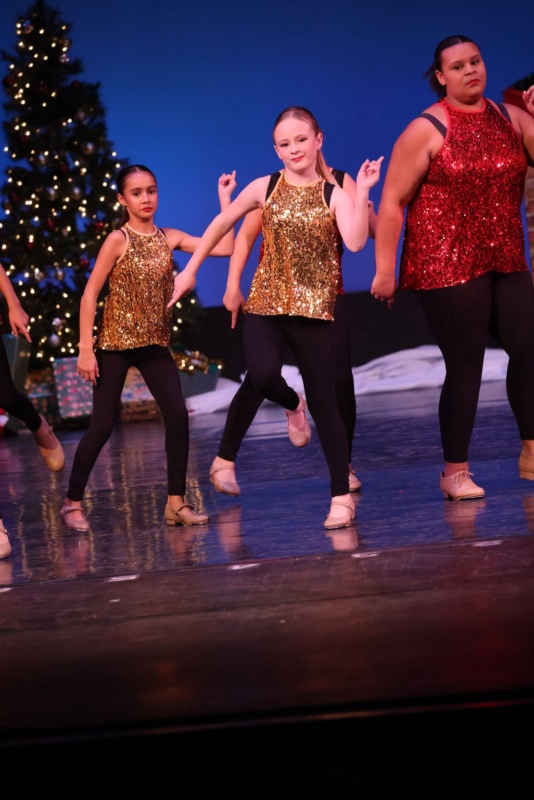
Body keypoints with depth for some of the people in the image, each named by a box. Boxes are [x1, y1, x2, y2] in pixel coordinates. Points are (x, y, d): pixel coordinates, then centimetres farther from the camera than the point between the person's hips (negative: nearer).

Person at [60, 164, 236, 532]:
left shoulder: (169, 238, 5)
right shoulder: (118, 240, -7)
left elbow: (225, 248, -2)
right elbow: (90, 294, -9)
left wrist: (225, 199, -1)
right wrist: (86, 349, -14)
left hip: (155, 344, 4)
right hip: (115, 343, -4)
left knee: (178, 417, -8)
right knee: (103, 424, -3)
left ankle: (176, 502, 3)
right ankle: (73, 502, 10)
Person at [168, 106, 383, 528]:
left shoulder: (333, 194, -1)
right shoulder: (265, 188, 4)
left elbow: (356, 242, -18)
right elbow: (221, 224, 15)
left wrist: (362, 192, -22)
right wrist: (190, 270, 16)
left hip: (314, 308, -1)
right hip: (265, 305, 1)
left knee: (324, 402, -1)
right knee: (264, 376, -26)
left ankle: (342, 496, 12)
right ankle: (292, 406, 14)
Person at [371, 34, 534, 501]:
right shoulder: (426, 130, -5)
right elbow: (392, 203, -7)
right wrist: (384, 270, -10)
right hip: (447, 266, -5)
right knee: (464, 365, -3)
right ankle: (455, 472, 9)